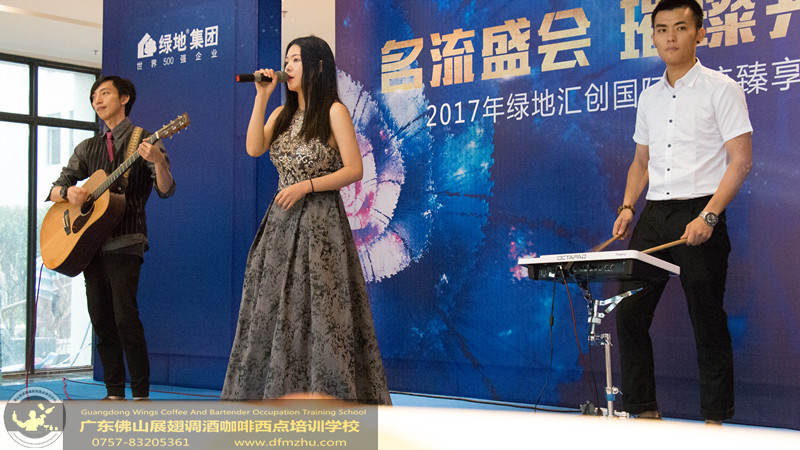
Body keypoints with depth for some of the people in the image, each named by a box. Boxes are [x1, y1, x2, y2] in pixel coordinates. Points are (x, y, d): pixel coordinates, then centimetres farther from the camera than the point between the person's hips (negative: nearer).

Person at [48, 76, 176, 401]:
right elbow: (55, 189, 15)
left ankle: (141, 394, -11)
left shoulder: (144, 141, 2)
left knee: (125, 317, -16)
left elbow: (166, 190, -9)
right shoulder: (87, 148, 18)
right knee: (101, 320, 5)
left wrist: (158, 161, -30)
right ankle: (114, 392, 12)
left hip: (125, 242, -6)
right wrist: (68, 193, -9)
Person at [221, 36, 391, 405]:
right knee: (276, 307, 4)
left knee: (319, 306, -8)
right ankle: (282, 394, 11)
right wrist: (261, 96, -2)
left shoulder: (334, 111, -4)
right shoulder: (282, 114, 15)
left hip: (319, 222, -7)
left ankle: (328, 397, -3)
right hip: (281, 221, 7)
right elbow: (254, 149, -1)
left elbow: (354, 169, -9)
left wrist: (305, 186, -16)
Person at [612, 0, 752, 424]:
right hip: (654, 215, 6)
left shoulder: (720, 89, -2)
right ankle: (643, 409, 14)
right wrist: (628, 206, 6)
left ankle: (717, 419, 11)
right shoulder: (649, 97, 15)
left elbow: (741, 159, -8)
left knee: (708, 321, -1)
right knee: (629, 312, 2)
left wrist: (709, 215, -18)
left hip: (699, 216, -5)